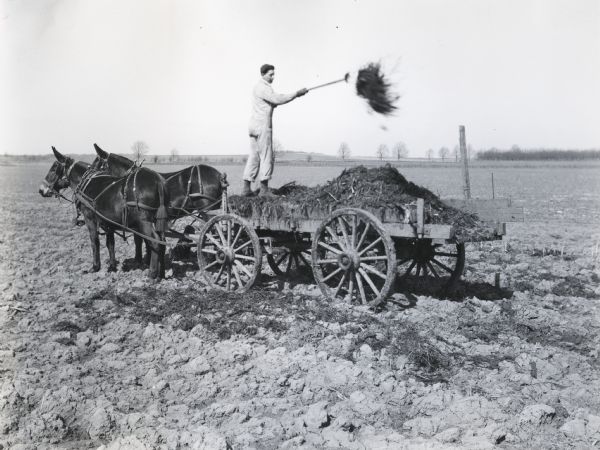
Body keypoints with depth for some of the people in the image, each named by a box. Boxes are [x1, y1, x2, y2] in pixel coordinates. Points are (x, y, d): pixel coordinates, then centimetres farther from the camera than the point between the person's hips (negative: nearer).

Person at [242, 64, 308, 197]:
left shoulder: (259, 87, 21)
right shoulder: (263, 88, -12)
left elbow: (273, 102, 19)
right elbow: (277, 99, -23)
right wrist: (296, 94, -19)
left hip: (254, 126, 10)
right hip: (263, 126, -10)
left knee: (254, 157, 8)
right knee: (267, 157, -7)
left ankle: (246, 188, 7)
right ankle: (264, 189, -8)